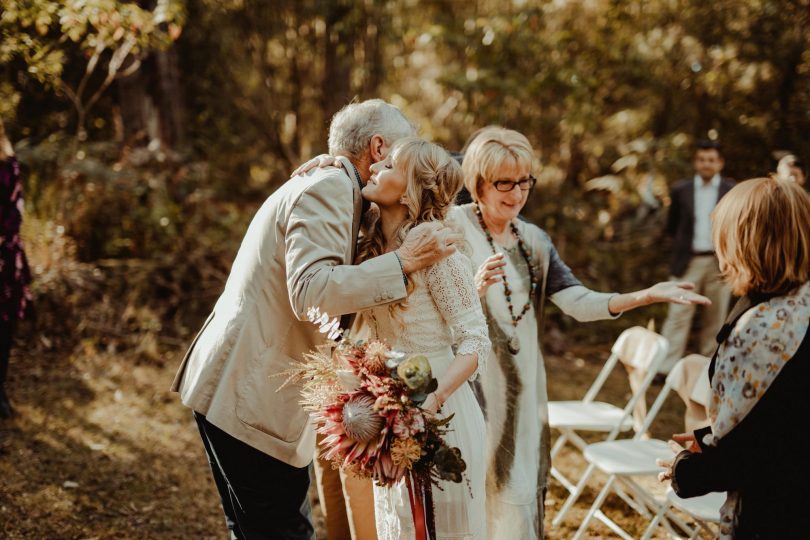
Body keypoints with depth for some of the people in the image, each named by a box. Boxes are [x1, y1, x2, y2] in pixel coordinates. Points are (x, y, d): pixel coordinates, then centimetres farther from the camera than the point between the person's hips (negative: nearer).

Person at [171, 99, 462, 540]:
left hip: (237, 388, 11)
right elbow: (310, 292, -26)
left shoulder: (333, 190, 19)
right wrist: (402, 261, -21)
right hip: (250, 398, -11)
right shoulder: (327, 189, -13)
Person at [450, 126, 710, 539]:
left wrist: (646, 296, -13)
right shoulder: (454, 229, -9)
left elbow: (577, 302, -2)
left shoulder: (535, 241, 9)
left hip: (521, 390, 6)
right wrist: (473, 290, -33)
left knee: (518, 491, 10)